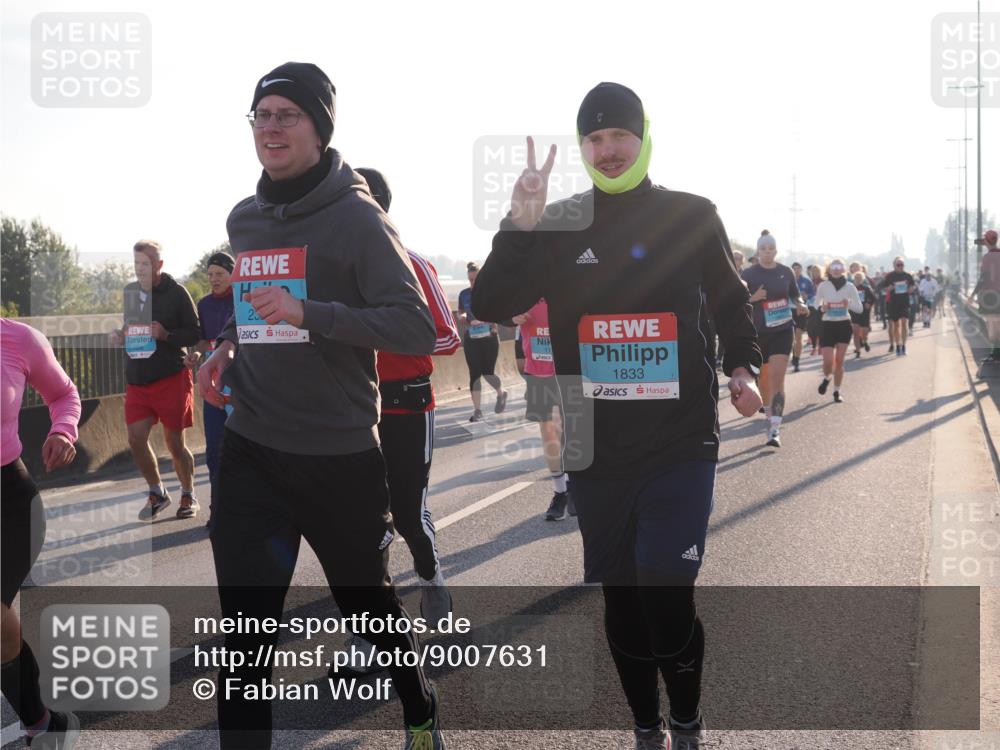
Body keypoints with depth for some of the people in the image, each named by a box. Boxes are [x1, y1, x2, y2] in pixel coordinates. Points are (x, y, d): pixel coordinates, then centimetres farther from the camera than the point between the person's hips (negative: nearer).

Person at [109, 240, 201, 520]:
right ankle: (156, 493, 19)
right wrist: (118, 336, -1)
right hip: (137, 378, 5)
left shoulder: (176, 293, -9)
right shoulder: (129, 292, 8)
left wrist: (165, 334, -23)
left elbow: (195, 334, -7)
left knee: (174, 442, 2)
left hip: (171, 378, -5)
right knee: (136, 439, -1)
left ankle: (188, 495, 21)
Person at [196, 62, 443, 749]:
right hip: (252, 452, 4)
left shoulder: (356, 217, -11)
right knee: (246, 623, -2)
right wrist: (230, 346, 6)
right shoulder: (244, 221, 9)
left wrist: (309, 314, -27)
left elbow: (418, 330, -18)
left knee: (369, 600, 15)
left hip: (341, 453, -4)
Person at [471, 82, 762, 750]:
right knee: (620, 595, 10)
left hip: (682, 442, -2)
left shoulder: (693, 217, 2)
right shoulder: (558, 227, 3)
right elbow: (492, 307, -6)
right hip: (596, 448, 2)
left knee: (666, 589, -12)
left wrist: (744, 368, 1)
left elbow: (731, 301, 16)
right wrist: (520, 225, -17)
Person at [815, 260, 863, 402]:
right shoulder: (823, 286, -1)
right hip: (828, 325, -1)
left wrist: (849, 304, -17)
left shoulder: (849, 287, 0)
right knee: (828, 361, -9)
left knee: (839, 361, 2)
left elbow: (859, 308, 3)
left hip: (844, 325, 1)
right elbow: (816, 304, 8)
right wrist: (822, 308, -14)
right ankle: (826, 378, 25)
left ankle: (837, 391, 14)